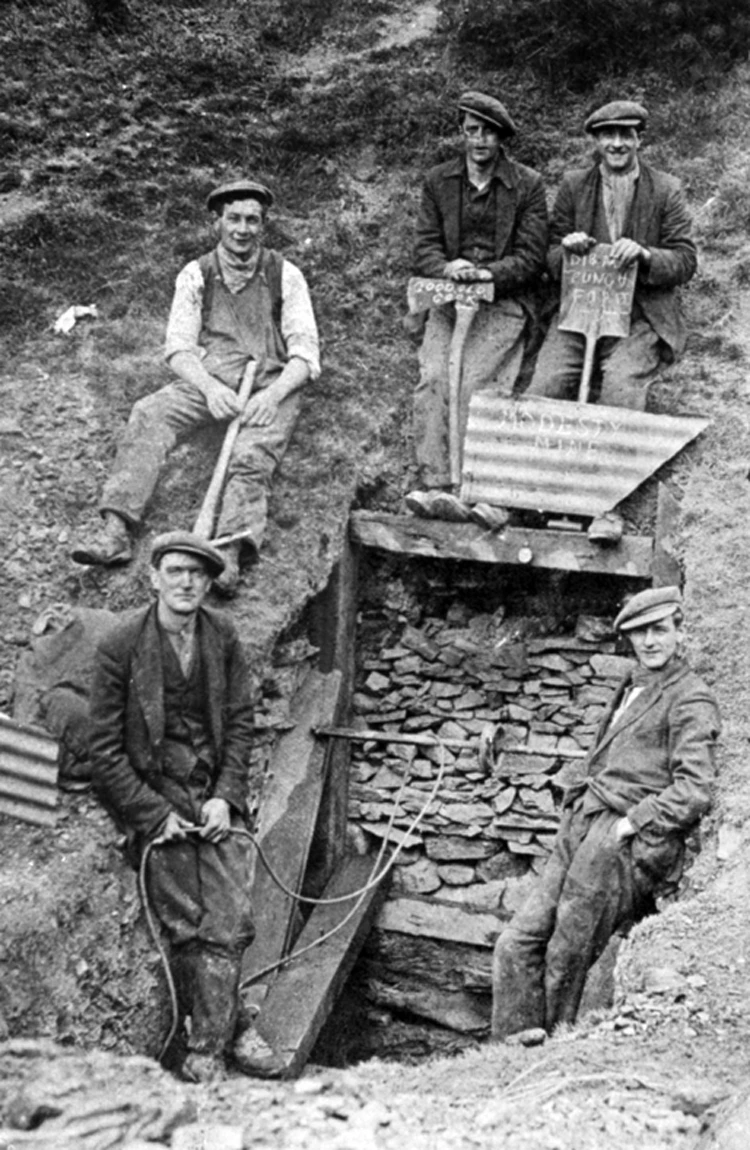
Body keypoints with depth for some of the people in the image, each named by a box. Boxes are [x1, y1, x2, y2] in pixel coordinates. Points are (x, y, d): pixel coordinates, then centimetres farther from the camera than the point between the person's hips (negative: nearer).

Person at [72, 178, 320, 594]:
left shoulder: (285, 275, 5)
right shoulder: (196, 274, 10)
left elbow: (304, 352, 0)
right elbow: (178, 346, 3)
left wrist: (273, 394, -20)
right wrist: (210, 388, -17)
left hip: (271, 385, -2)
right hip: (207, 381, 2)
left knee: (254, 455, -32)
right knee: (148, 415, -26)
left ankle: (228, 554, -50)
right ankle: (114, 530, -37)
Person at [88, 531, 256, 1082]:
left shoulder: (222, 636, 3)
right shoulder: (121, 645, -8)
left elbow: (241, 721, 8)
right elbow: (105, 748, -6)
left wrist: (226, 796, -4)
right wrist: (155, 814, -10)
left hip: (216, 796, 3)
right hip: (154, 799, -3)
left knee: (231, 923, -6)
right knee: (183, 928, -5)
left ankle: (206, 1054, 0)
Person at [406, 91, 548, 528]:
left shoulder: (528, 185, 5)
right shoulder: (439, 181, 15)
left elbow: (531, 258, 0)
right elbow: (425, 247, 10)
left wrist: (486, 273, -16)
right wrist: (447, 269, -13)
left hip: (504, 300, -3)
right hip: (449, 299, 3)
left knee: (476, 385, -24)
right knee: (433, 381, -21)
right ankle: (438, 488, -27)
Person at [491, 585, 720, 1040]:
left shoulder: (691, 700, -3)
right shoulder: (634, 689, 22)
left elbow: (693, 791, -12)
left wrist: (629, 824, -15)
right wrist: (577, 813, 16)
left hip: (623, 845, -8)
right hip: (582, 830, 8)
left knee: (565, 963, -6)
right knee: (518, 944, 1)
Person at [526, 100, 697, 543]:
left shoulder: (666, 191, 5)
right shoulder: (573, 186, 11)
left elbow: (686, 261, 2)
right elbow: (550, 260, 13)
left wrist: (644, 255, -18)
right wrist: (567, 249, -11)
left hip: (642, 317, -3)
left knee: (622, 384, -30)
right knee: (545, 385, -23)